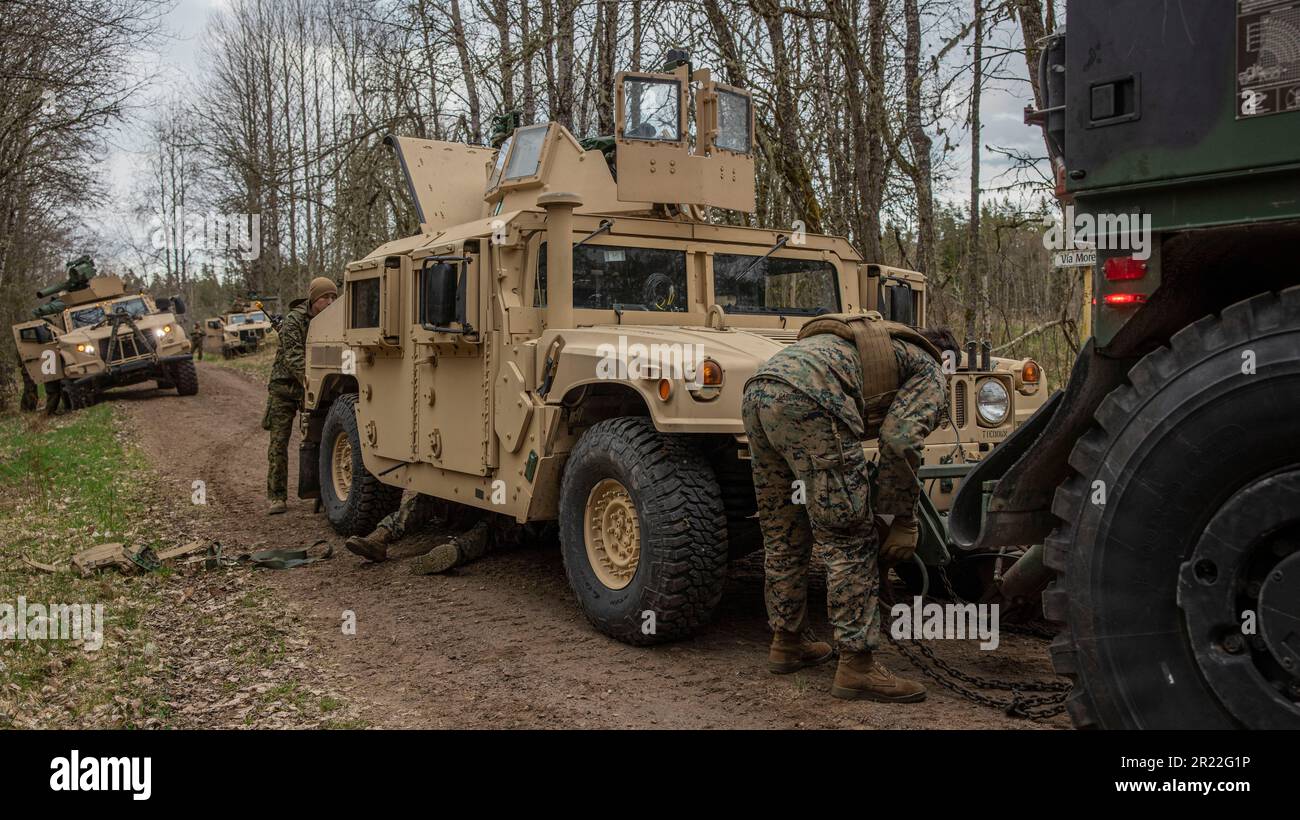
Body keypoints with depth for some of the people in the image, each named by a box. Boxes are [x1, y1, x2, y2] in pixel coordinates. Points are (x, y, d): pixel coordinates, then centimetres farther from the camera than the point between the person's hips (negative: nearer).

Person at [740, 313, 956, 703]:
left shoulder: (879, 344, 40)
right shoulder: (929, 372, 17)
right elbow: (899, 441, -1)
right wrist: (905, 521, 7)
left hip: (756, 392, 9)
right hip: (805, 400, -8)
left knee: (782, 532, 20)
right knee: (850, 541, 1)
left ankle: (787, 641, 32)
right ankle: (857, 665, 4)